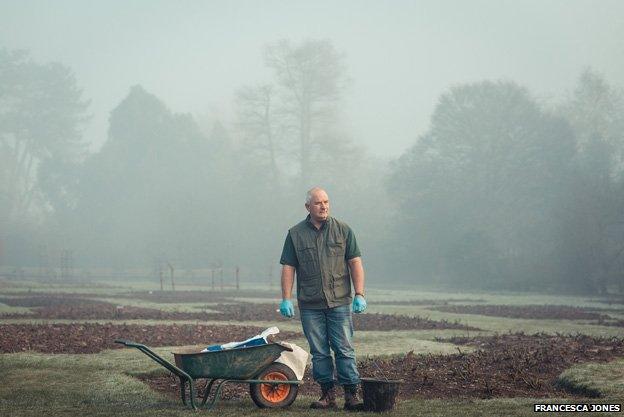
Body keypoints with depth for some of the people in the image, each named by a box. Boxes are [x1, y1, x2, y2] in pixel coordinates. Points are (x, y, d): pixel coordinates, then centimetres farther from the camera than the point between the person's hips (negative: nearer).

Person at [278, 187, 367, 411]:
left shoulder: (343, 230, 6)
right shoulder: (296, 234, 6)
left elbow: (355, 263, 4)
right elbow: (288, 267, 5)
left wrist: (359, 295, -5)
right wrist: (286, 299, -3)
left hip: (339, 302, -1)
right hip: (310, 304, 1)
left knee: (345, 349, -3)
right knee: (319, 352, 3)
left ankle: (351, 394, 0)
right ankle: (327, 394, 9)